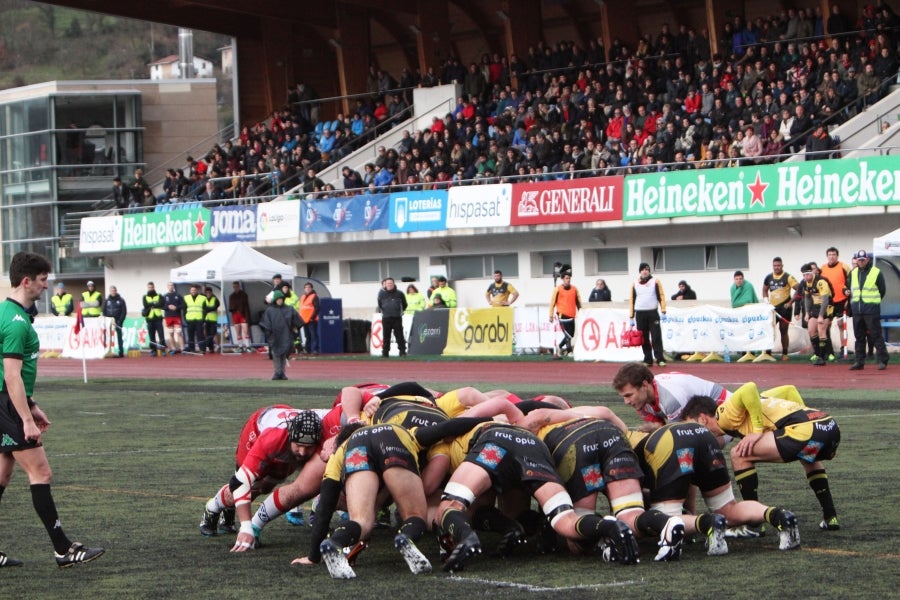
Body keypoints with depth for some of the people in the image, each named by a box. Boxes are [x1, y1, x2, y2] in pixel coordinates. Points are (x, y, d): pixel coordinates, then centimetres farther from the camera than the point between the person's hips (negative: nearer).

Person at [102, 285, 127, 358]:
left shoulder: (121, 300, 2)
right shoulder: (106, 300, 11)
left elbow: (124, 311, -1)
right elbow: (104, 311, 13)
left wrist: (120, 321, -10)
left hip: (118, 321, -3)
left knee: (119, 337, -4)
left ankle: (121, 352, -3)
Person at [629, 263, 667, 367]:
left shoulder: (655, 282, 5)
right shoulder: (635, 284, 10)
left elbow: (661, 297, 2)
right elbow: (632, 300, 12)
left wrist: (663, 312, -6)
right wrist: (631, 317, 7)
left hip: (653, 313, -2)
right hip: (640, 314, 2)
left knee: (656, 337, -9)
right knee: (644, 339, 4)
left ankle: (660, 359, -9)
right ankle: (648, 360, 10)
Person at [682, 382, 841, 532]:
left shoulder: (724, 414, 5)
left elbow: (749, 389, -15)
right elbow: (789, 390, 32)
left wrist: (758, 430, -10)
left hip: (805, 429, -10)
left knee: (740, 456, -1)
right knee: (809, 459, 42)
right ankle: (830, 518, 36)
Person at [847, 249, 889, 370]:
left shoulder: (876, 272, -3)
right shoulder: (853, 273, 13)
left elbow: (882, 290, 2)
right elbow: (850, 288, 25)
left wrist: (873, 301, 3)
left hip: (872, 310, -5)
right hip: (857, 310, 5)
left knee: (876, 335, -7)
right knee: (859, 337, 9)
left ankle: (882, 360, -4)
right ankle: (859, 361, 13)